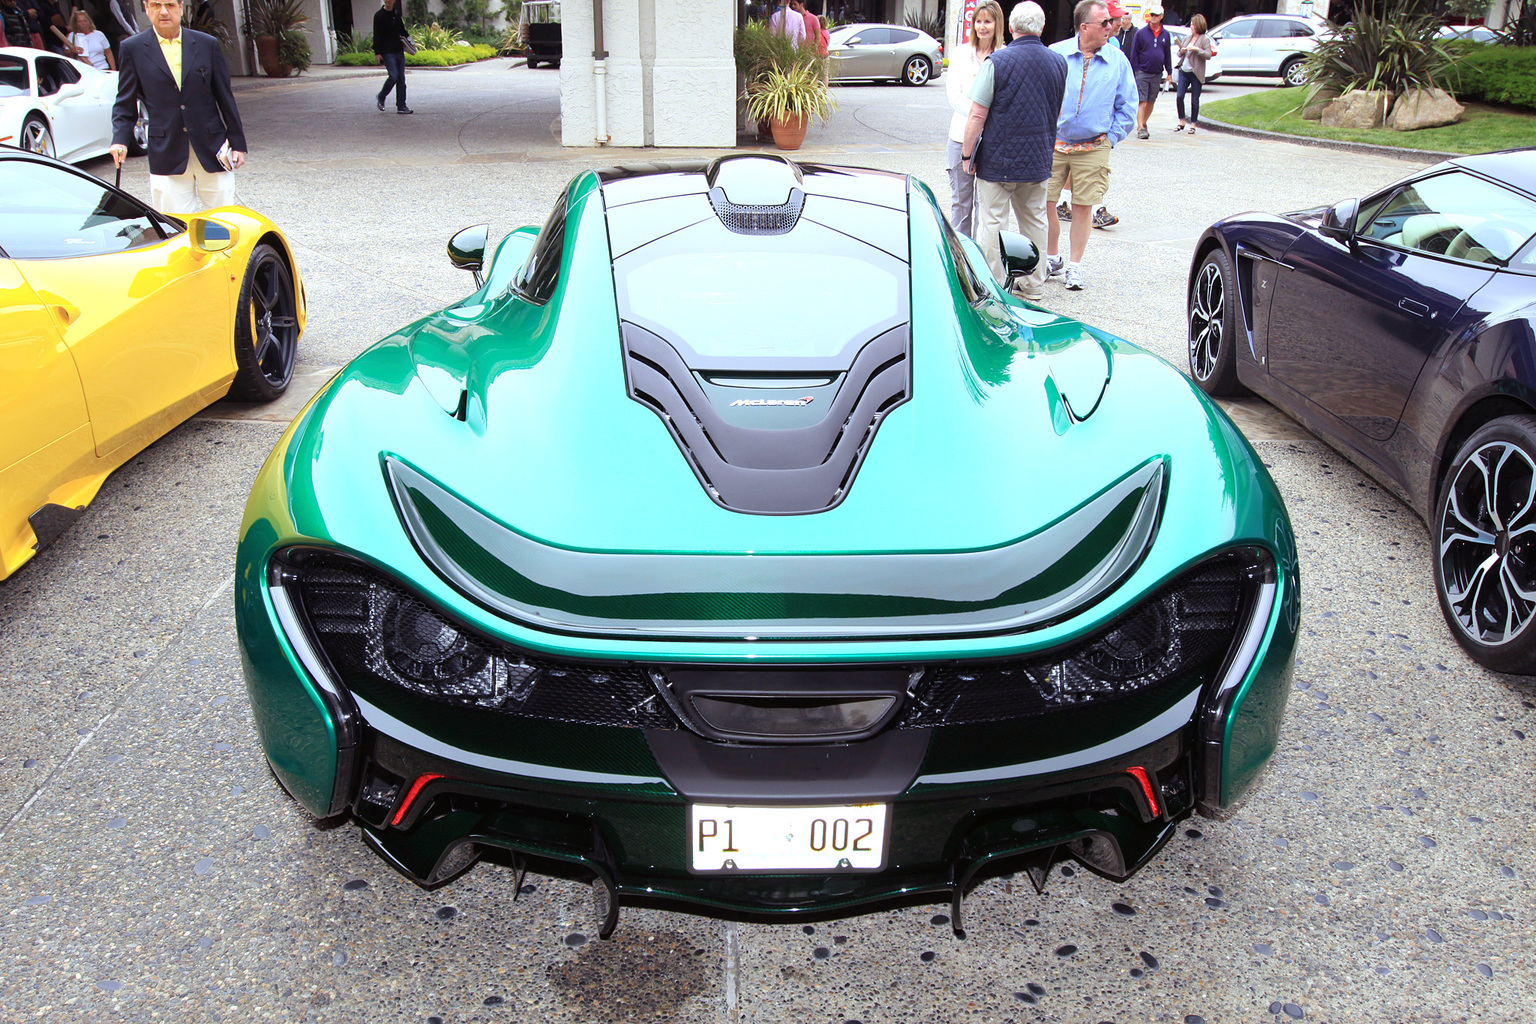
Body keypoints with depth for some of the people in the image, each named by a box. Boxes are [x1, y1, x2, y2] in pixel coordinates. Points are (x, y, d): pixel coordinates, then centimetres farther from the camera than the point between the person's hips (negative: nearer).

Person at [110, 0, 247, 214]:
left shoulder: (207, 44, 7)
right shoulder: (133, 48, 5)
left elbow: (225, 98, 10)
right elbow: (125, 103, 6)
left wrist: (238, 144, 7)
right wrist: (120, 139, -10)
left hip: (212, 150, 1)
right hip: (166, 155, -1)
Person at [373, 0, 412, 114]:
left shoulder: (397, 13, 12)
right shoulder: (379, 15, -5)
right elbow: (376, 35, -8)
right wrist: (377, 52, -14)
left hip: (399, 50, 6)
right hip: (387, 52, -6)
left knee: (401, 78, 2)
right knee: (394, 76, -14)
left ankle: (401, 106, 6)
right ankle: (381, 97, 10)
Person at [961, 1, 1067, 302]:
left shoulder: (997, 62, -12)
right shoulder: (1059, 63, 4)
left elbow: (977, 115, -13)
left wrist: (967, 154, -4)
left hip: (998, 159, -5)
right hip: (1038, 161, 5)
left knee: (992, 222, 2)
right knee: (1035, 221, 15)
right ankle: (1034, 286, 22)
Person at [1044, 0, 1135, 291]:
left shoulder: (1118, 60, 2)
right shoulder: (1055, 54, -2)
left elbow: (1127, 106, 9)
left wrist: (1111, 138, 1)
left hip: (1093, 148, 0)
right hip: (1052, 144, 0)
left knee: (1082, 207, 3)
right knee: (1045, 202, 1)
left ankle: (1074, 266, 14)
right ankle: (1051, 260, 19)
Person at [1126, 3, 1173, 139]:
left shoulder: (1165, 35, 10)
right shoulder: (1141, 33, -1)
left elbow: (1167, 55, 16)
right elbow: (1134, 53, 0)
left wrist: (1169, 73, 14)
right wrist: (1135, 71, -7)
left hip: (1157, 74, 4)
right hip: (1142, 73, -4)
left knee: (1151, 102, 9)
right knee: (1142, 102, -10)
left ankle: (1143, 123, 24)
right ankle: (1140, 128, -12)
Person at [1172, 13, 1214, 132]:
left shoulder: (1204, 39, -4)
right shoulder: (1188, 38, 14)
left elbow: (1208, 55, -13)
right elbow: (1179, 54, 20)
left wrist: (1197, 49, -23)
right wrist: (1181, 51, -2)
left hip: (1196, 74, -5)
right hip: (1184, 72, 5)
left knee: (1194, 100, 0)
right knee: (1179, 97, -4)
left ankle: (1193, 124, 10)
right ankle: (1181, 122, 9)